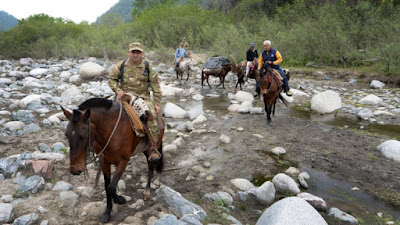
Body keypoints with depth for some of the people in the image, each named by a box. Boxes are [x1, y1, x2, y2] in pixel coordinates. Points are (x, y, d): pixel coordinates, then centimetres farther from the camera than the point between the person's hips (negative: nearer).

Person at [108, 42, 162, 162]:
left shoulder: (148, 68, 4)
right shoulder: (121, 65, 7)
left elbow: (156, 86, 4)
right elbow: (112, 79, 14)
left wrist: (157, 103, -3)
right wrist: (118, 90, -6)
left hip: (143, 97, -1)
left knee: (151, 114, -26)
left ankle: (152, 148, -19)